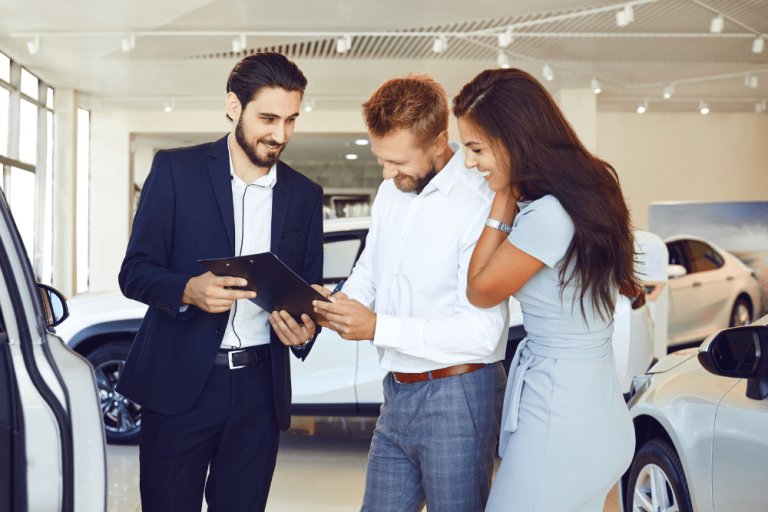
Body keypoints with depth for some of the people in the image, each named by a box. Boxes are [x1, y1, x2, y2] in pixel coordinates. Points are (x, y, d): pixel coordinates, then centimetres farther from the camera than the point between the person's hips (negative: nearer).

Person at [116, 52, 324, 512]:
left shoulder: (305, 195, 11)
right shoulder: (176, 170, 1)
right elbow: (135, 272, -2)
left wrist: (304, 329, -7)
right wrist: (188, 290, -23)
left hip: (260, 389, 3)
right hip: (180, 384, -2)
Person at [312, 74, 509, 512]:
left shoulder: (479, 206, -18)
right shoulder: (390, 192, 9)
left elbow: (482, 332, -22)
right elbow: (368, 272, 21)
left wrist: (377, 328, -22)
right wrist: (340, 304, -3)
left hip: (455, 399, -7)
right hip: (398, 394, 8)